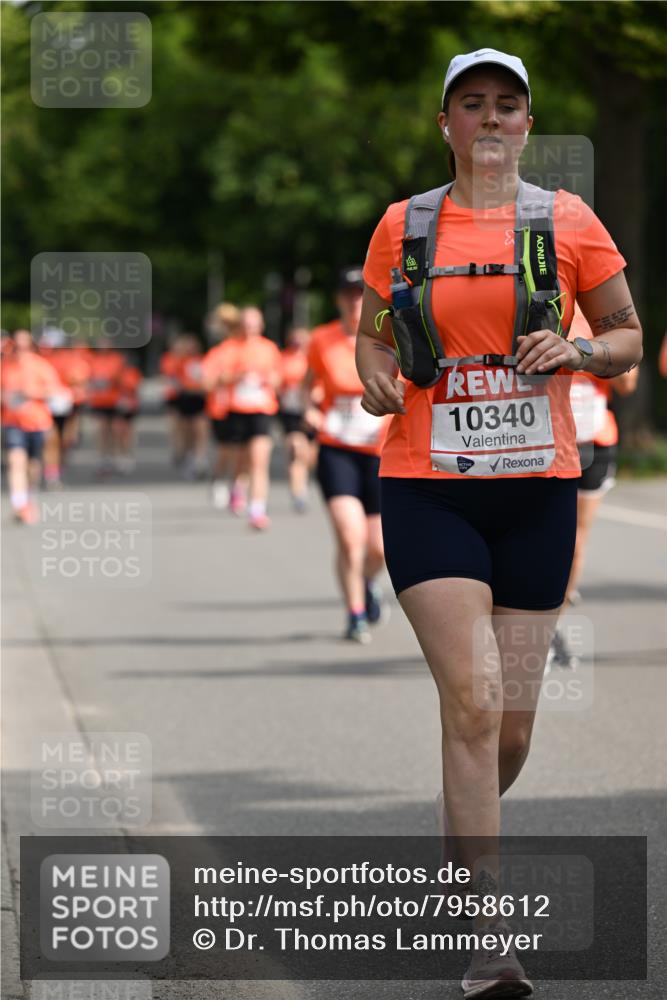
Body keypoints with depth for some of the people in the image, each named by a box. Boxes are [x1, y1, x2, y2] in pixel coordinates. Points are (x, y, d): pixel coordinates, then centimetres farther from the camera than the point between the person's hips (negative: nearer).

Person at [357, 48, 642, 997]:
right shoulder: (402, 227, 6)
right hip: (428, 487, -1)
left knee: (512, 725, 6)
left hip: (537, 490, 2)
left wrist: (574, 351, -10)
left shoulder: (567, 222, 5)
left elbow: (628, 339, 11)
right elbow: (371, 337, 17)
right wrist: (377, 379, -5)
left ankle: (460, 847, 38)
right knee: (473, 703, -15)